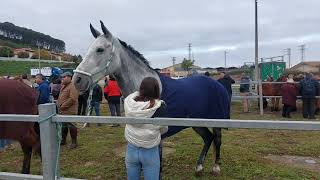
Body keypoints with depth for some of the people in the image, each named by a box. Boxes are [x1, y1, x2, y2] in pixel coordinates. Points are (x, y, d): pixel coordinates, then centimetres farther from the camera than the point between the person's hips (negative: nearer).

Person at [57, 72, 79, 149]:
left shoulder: (72, 87, -15)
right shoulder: (63, 86, 17)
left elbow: (72, 99, -23)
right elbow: (60, 97, 25)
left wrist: (63, 106, -18)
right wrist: (59, 105, 10)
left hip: (69, 111, -10)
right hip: (62, 111, 10)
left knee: (71, 127, -2)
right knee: (63, 126, 19)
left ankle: (74, 142, 9)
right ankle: (63, 140, 34)